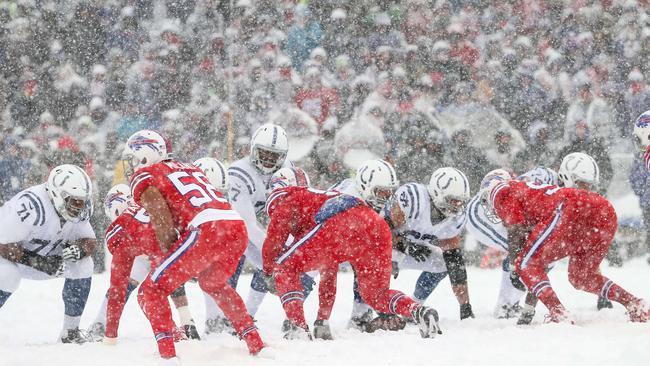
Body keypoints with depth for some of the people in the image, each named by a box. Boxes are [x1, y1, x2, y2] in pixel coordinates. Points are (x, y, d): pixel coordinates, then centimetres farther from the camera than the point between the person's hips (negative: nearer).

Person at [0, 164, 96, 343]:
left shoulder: (76, 208, -12)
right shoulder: (31, 206, -37)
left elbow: (89, 241, -3)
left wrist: (80, 250, -28)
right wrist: (41, 264, -38)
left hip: (42, 254, 7)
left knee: (83, 265, -6)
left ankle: (71, 331, 4)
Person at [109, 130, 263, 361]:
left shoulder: (143, 177, 12)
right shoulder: (189, 168, 33)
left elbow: (161, 220, -3)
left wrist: (168, 253, 6)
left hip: (205, 231, -7)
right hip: (238, 228, 7)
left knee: (151, 292, 2)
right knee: (213, 283, 35)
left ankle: (167, 355, -13)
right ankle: (256, 345, 32)